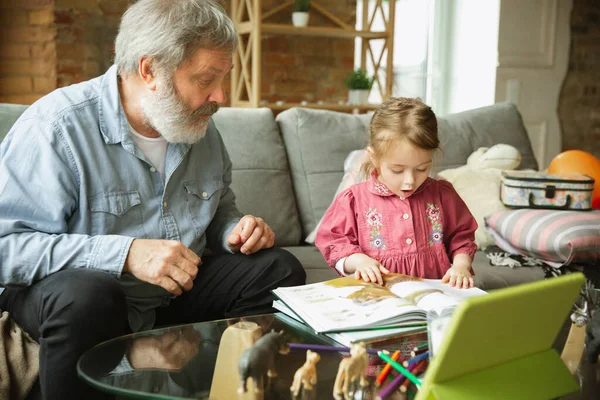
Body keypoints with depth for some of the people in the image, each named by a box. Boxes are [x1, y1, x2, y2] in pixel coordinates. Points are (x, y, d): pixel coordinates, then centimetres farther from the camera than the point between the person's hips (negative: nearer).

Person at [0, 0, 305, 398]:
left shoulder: (201, 127, 3)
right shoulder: (57, 125, -19)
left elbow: (219, 209, 19)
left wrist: (236, 231, -6)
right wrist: (125, 254, -34)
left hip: (179, 290, 6)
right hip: (81, 285, -6)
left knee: (280, 269, -6)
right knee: (86, 296, -39)